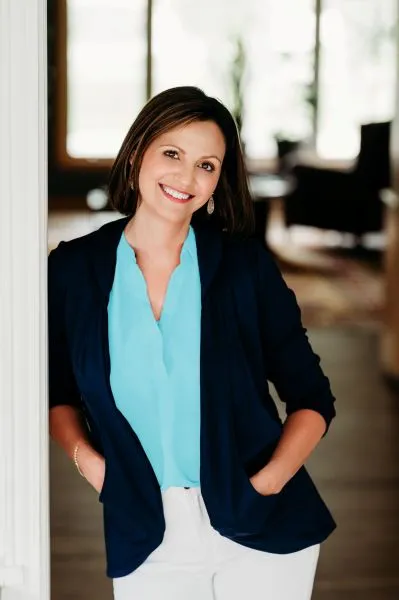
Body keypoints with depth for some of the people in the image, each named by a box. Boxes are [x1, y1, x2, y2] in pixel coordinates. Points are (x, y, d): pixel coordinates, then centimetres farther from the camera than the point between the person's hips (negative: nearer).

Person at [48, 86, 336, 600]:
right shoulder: (73, 269, -2)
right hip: (147, 539, 1)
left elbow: (312, 399, 0)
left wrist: (267, 482, -13)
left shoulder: (245, 263, -4)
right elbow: (57, 393, 10)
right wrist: (86, 457, -7)